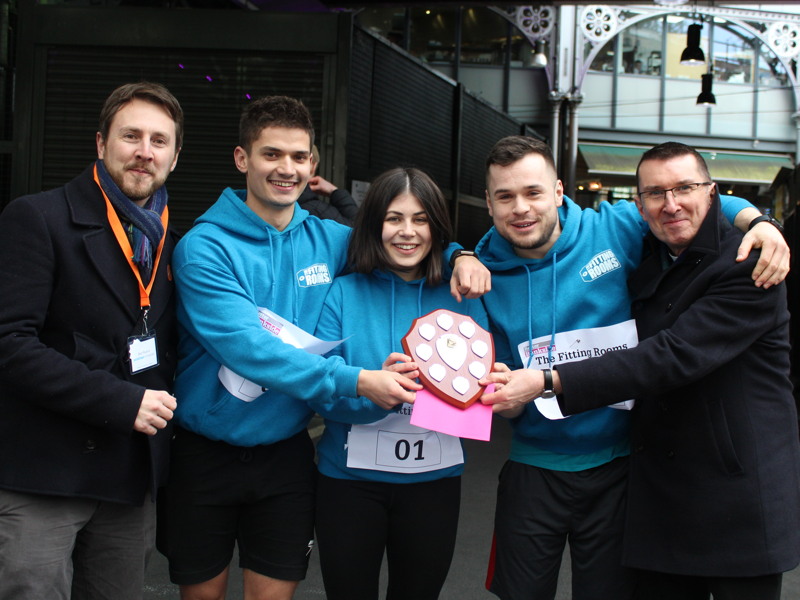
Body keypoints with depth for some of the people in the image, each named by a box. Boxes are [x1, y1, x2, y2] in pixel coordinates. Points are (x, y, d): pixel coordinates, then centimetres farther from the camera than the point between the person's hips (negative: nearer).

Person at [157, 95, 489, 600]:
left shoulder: (329, 240, 1)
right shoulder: (205, 247, -14)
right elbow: (245, 345, -26)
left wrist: (460, 258, -8)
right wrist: (354, 380, -32)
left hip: (286, 454, 3)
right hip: (206, 451, -3)